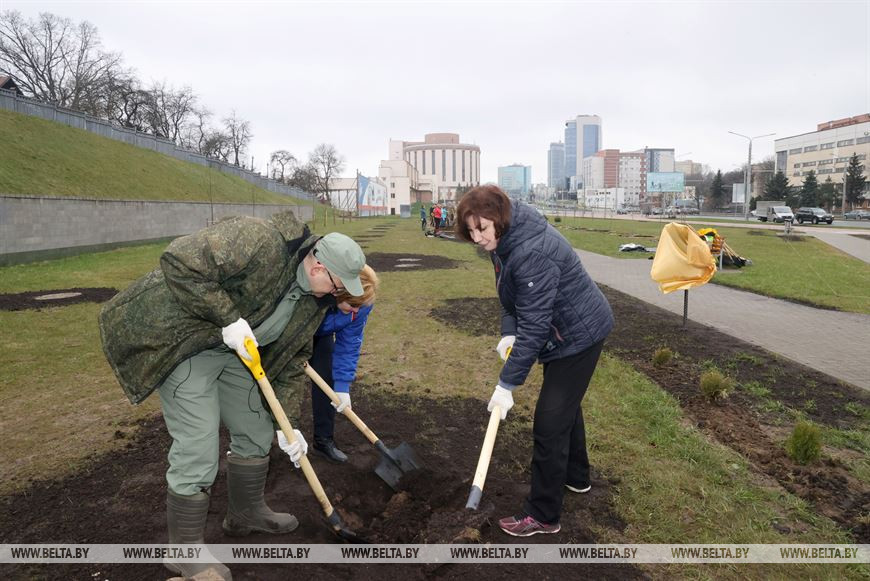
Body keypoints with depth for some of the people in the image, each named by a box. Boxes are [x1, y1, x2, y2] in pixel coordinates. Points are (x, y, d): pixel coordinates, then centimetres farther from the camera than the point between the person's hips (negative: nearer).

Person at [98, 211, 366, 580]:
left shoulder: (315, 299, -1)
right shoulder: (260, 242, -28)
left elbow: (293, 360, 5)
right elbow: (179, 262, -30)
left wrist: (288, 423, 1)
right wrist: (228, 317, -29)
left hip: (233, 349, 9)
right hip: (181, 342, -8)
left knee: (256, 433, 14)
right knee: (198, 452, -7)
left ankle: (246, 513, 38)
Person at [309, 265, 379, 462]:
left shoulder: (361, 304, -29)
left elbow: (349, 345, -19)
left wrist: (342, 386, -22)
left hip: (321, 333, 3)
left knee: (326, 379, -1)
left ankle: (324, 440, 12)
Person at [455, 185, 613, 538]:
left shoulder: (531, 252, -33)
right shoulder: (504, 240, -2)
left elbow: (534, 325, -33)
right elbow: (512, 297, 10)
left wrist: (507, 384, -28)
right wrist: (508, 333, -5)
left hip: (579, 334, -10)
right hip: (567, 331, 10)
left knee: (550, 421, -7)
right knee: (565, 405, 25)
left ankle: (543, 516, 8)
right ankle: (576, 476, 47)